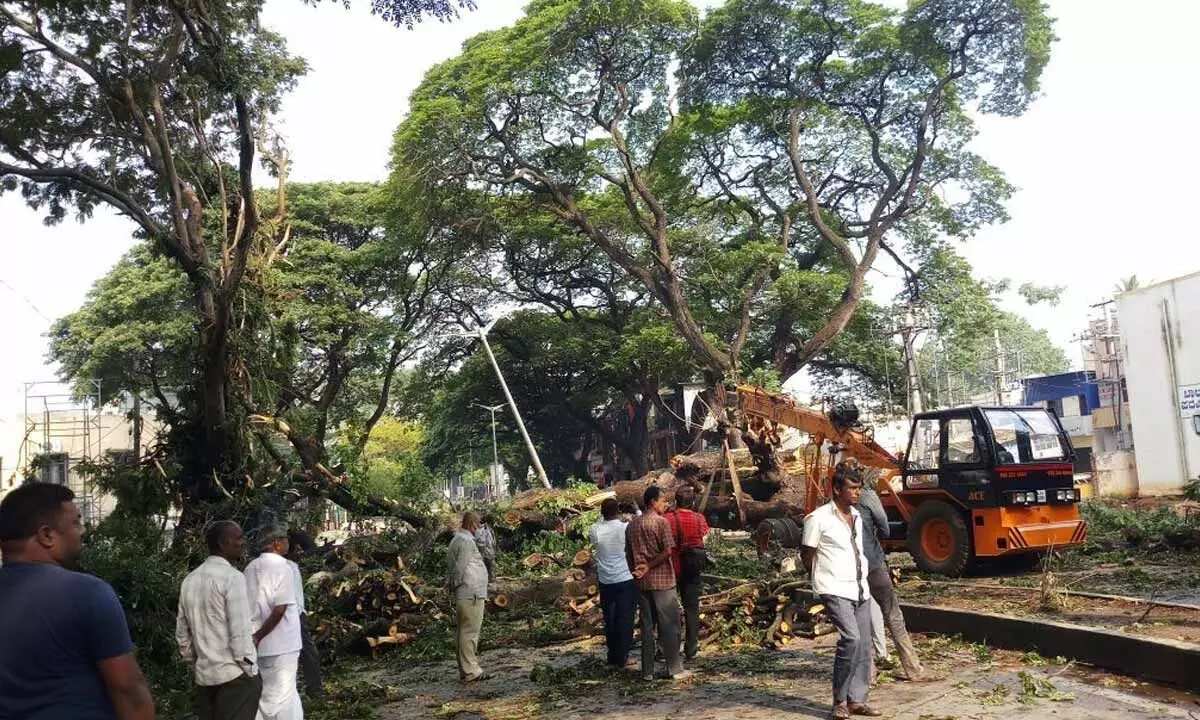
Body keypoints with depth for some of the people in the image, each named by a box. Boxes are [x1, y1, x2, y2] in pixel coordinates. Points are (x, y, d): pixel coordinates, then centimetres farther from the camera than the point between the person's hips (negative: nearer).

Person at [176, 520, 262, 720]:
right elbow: (240, 631, -16)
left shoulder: (190, 580, 10)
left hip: (203, 674, 7)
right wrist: (250, 670, -9)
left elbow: (182, 633, 14)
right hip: (235, 674, -7)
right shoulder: (232, 577, -12)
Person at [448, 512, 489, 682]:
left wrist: (452, 585, 13)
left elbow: (452, 565, 18)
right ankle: (471, 671, -5)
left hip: (462, 597, 10)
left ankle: (465, 670, 19)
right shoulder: (466, 541, -14)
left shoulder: (456, 540, 18)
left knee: (462, 632, 12)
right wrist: (455, 585, -5)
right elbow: (460, 567, -17)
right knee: (470, 632, -7)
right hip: (471, 593, -10)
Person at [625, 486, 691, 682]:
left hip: (642, 582, 6)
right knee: (669, 625, 3)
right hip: (662, 580, -6)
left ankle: (647, 671, 13)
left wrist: (638, 569, 15)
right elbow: (667, 551, -17)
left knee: (647, 626, 11)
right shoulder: (661, 522, -10)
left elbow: (628, 554, 11)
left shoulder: (632, 524, 8)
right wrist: (648, 567, -10)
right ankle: (675, 669, 7)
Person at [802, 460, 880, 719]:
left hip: (860, 590, 8)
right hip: (835, 591, -7)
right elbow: (807, 555, -2)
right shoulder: (819, 518, -10)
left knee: (863, 646, 6)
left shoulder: (856, 516, 12)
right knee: (851, 639, -21)